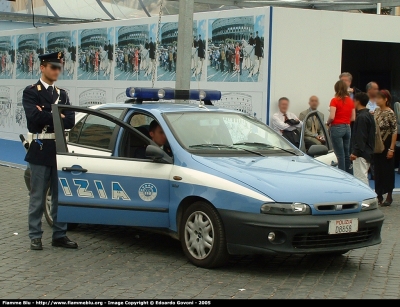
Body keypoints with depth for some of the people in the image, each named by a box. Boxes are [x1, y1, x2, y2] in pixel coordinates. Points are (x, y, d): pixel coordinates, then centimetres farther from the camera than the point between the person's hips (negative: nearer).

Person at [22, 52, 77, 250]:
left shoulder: (62, 94, 13)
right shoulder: (30, 92, -2)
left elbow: (70, 121, -1)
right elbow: (34, 116, -20)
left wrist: (47, 116, -12)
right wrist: (57, 117, -9)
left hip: (59, 148, 5)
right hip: (40, 149, -5)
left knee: (61, 195, 8)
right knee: (38, 196, 1)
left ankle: (60, 235, 16)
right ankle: (35, 236, 8)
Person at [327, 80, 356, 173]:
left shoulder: (335, 100, -10)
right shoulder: (350, 101, 7)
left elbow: (332, 117, -18)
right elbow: (353, 118, 7)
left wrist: (328, 123, 1)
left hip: (337, 128, -6)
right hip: (347, 128, 6)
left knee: (340, 155, -3)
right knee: (347, 154, 13)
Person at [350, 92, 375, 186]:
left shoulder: (361, 117, -16)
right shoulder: (369, 115, 15)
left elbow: (360, 137, -21)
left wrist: (355, 152, -20)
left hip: (361, 153, -10)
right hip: (368, 152, 10)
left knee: (361, 177, -8)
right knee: (364, 178, 16)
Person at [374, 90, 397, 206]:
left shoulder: (390, 113, -14)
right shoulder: (377, 111, 6)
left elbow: (395, 132, -14)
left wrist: (391, 149, -16)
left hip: (386, 145, -6)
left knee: (387, 170, 3)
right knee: (378, 170, 9)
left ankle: (389, 196, 13)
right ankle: (379, 195, 18)